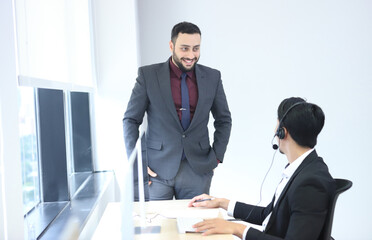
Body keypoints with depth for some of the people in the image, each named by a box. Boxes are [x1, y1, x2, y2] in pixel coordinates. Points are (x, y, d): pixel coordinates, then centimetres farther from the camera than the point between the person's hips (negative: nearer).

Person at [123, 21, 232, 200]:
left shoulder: (212, 77, 5)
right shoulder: (148, 75, -1)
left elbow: (224, 120, 15)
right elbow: (130, 120, 2)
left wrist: (216, 157, 6)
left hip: (197, 170, 2)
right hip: (157, 170, -1)